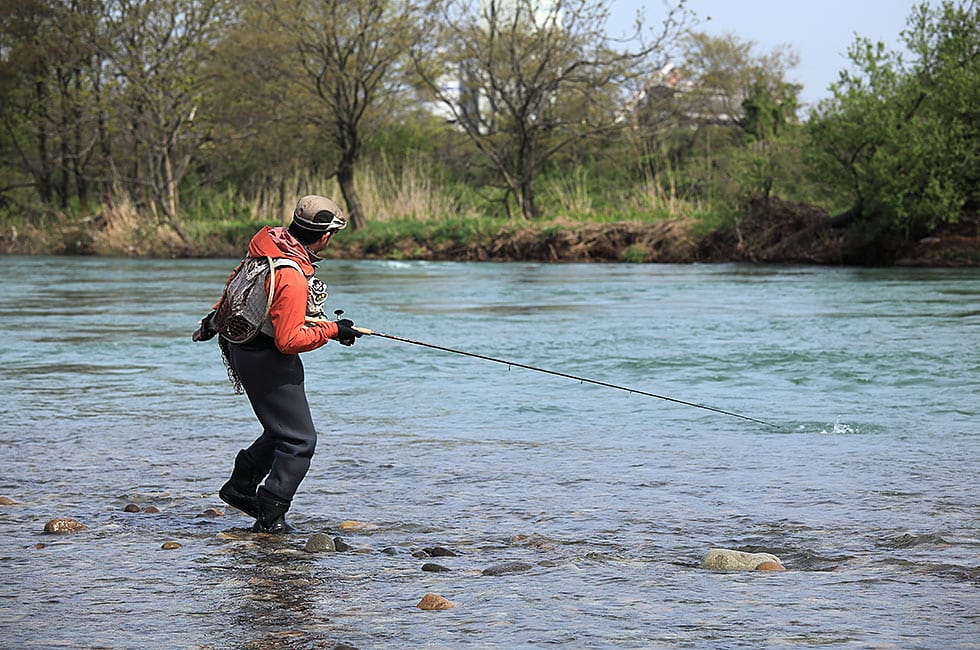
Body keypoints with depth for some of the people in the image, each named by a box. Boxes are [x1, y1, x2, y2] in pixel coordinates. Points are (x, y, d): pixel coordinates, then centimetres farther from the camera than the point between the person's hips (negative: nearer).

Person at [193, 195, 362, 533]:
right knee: (299, 440, -4)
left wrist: (216, 317, 31)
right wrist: (332, 330, -15)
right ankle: (270, 516, -1)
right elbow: (289, 340, -28)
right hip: (266, 359, -10)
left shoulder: (269, 240, -2)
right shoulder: (292, 279, -31)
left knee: (283, 428, 22)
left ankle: (240, 486, 29)